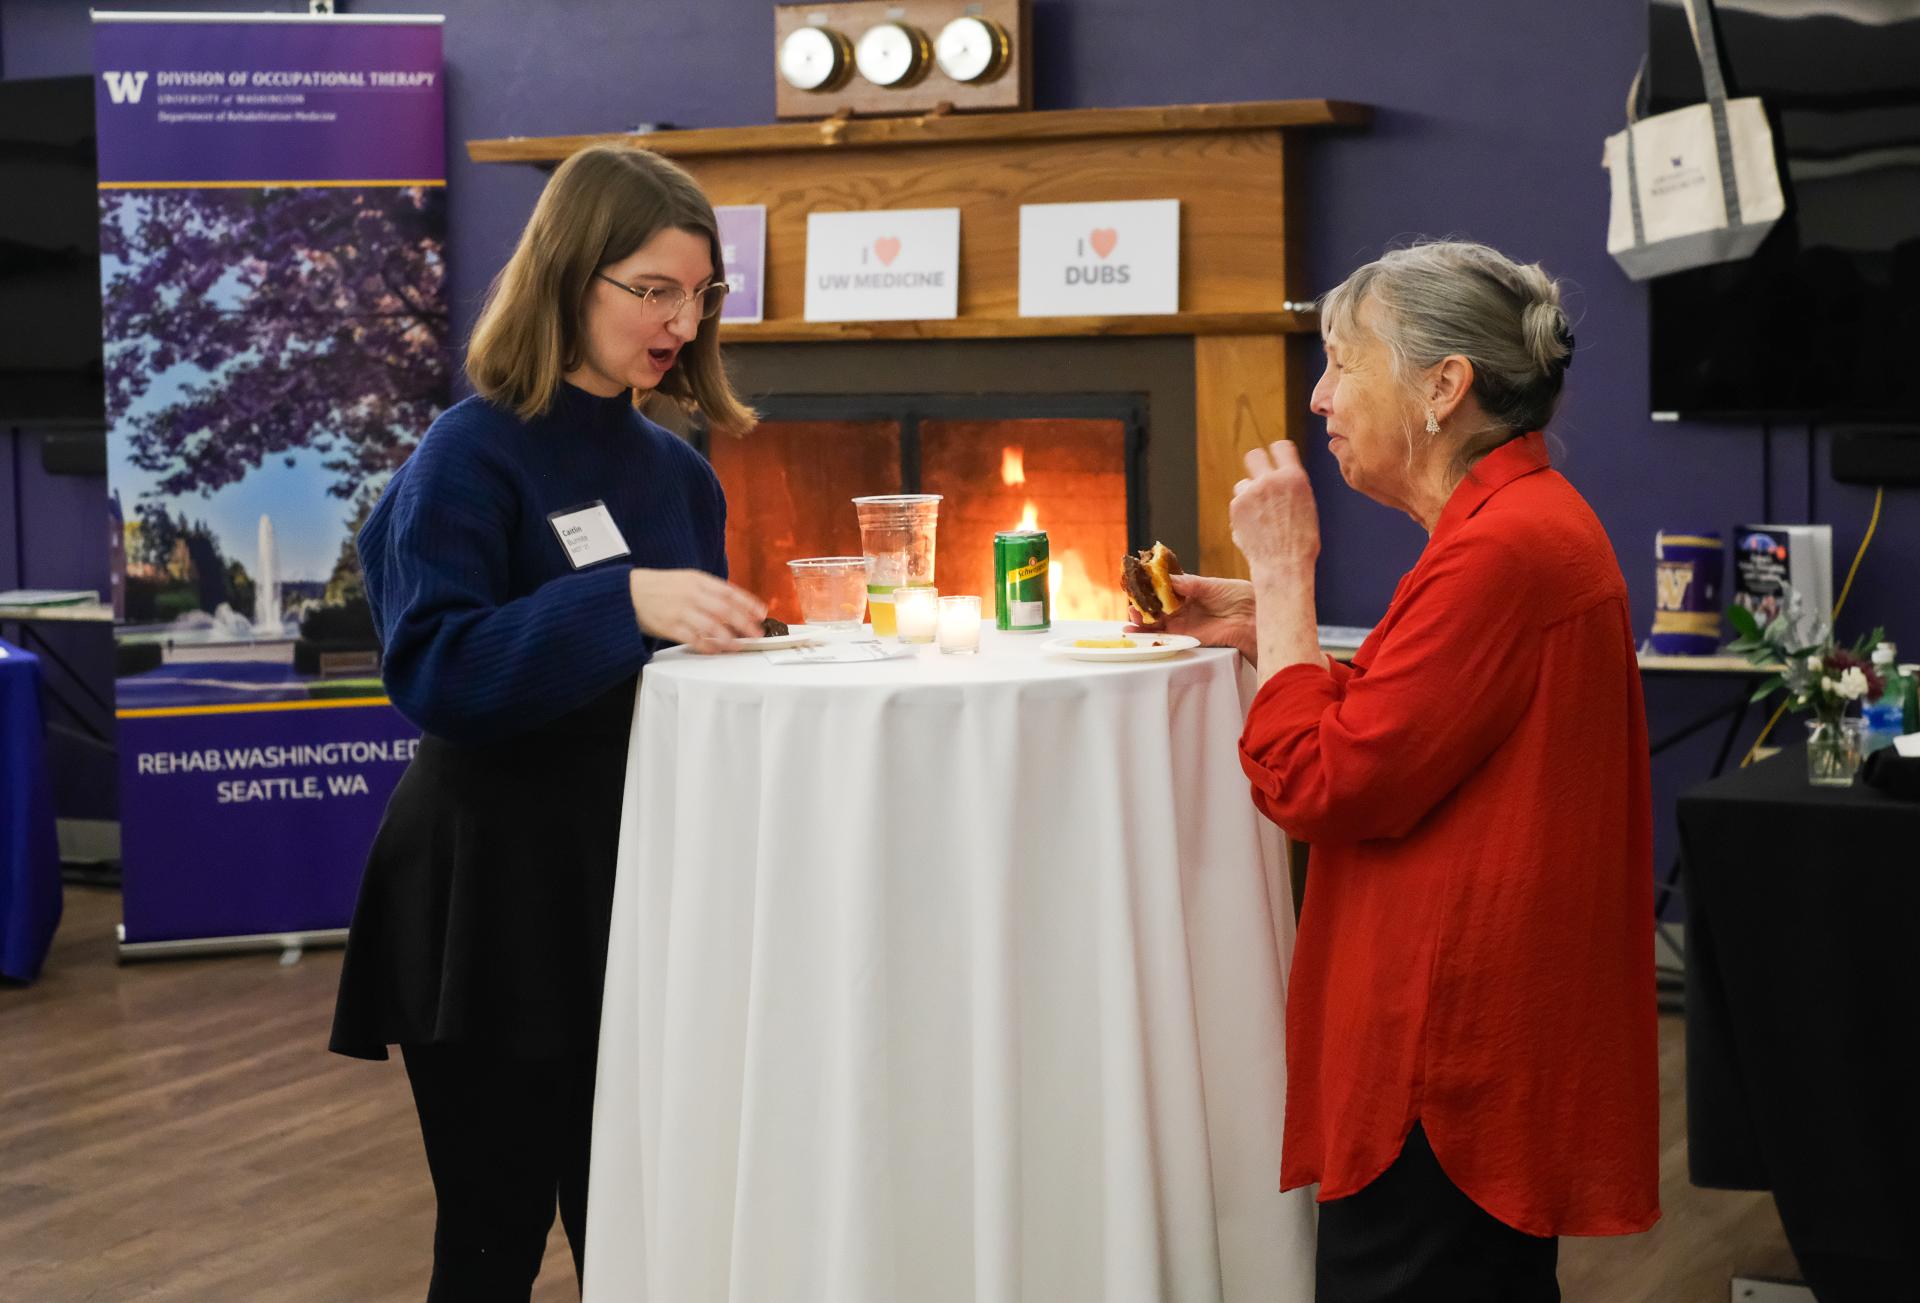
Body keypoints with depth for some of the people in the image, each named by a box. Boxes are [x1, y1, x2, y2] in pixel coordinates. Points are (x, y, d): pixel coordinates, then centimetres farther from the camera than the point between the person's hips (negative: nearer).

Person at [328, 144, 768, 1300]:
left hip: (636, 890, 6)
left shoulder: (680, 475, 10)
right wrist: (626, 602, -30)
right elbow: (433, 669, -23)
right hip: (495, 900, -6)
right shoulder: (475, 456, -10)